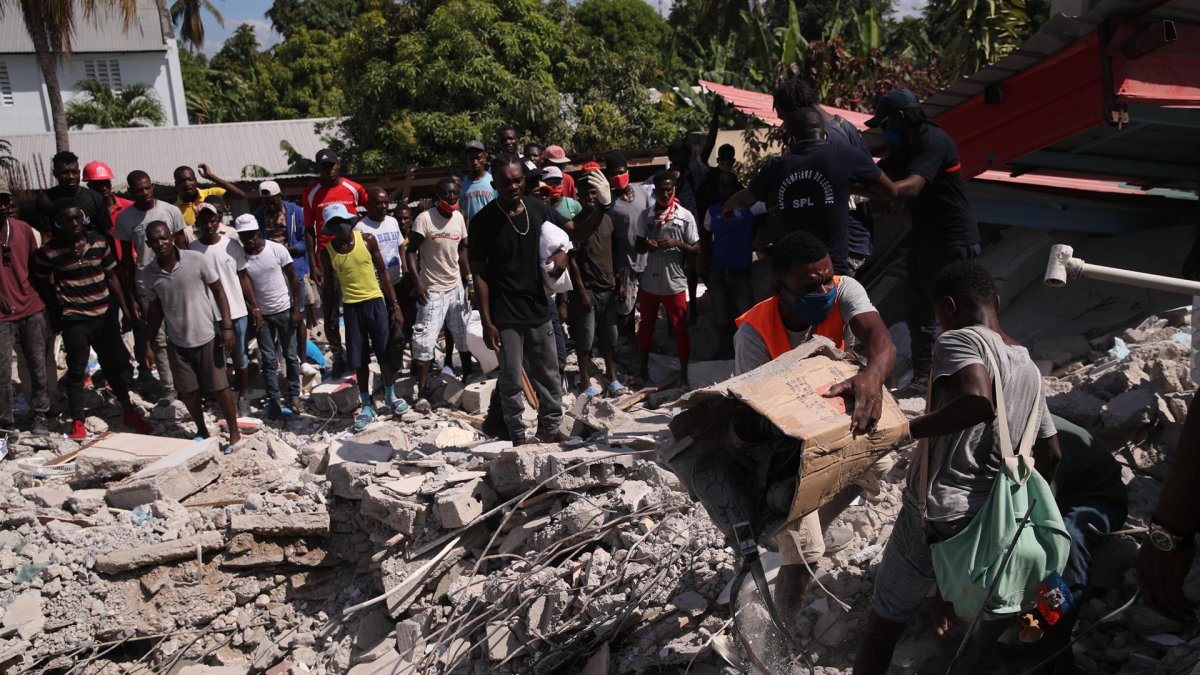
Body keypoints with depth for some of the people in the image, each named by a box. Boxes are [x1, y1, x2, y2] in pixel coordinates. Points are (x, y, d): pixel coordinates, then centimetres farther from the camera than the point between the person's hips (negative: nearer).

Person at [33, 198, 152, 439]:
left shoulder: (99, 242, -1)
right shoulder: (49, 251, -10)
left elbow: (112, 277, 7)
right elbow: (43, 283, 4)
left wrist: (125, 309, 6)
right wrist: (55, 314, 4)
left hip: (105, 315, 3)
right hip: (75, 320, -3)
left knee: (114, 365, 13)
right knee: (76, 371, 1)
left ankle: (129, 412, 27)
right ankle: (77, 422, 12)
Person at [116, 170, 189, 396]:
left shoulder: (171, 211, -4)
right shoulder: (125, 219, -5)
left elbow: (183, 248, 3)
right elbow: (126, 259, 1)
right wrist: (130, 297, 0)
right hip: (146, 286, -1)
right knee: (159, 339, 2)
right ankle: (168, 386, 9)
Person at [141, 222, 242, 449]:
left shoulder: (198, 260, -14)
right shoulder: (148, 274, -4)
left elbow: (218, 292, -7)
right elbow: (155, 310, 7)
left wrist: (227, 326, -12)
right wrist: (148, 343, 7)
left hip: (206, 337, -3)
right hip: (177, 343, 3)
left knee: (219, 388, 3)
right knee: (188, 391, 13)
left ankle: (234, 434, 18)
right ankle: (202, 432, 33)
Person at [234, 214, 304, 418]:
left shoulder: (277, 249, -11)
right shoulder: (239, 257, -8)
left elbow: (293, 279, -6)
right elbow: (245, 284, -15)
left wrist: (296, 309, -7)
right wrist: (255, 310, -28)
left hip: (284, 310, -1)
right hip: (261, 314, 1)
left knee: (291, 355, 7)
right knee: (268, 359, 5)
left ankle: (294, 395, 19)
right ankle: (274, 399, 11)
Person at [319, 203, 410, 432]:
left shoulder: (367, 240, -6)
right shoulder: (327, 252, -3)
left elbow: (383, 273, 0)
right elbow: (328, 288, 4)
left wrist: (395, 305, -2)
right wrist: (329, 321, 5)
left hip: (375, 302, 0)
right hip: (351, 307, 1)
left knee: (385, 353, 5)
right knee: (359, 360, 5)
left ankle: (391, 397, 27)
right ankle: (367, 407, 20)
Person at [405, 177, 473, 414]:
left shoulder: (459, 218, 4)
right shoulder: (425, 219, -14)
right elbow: (411, 251, -13)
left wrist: (469, 279, 7)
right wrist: (417, 283, -20)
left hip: (456, 287, 6)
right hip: (432, 290, -6)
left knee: (464, 336, 13)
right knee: (425, 341, -7)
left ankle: (468, 377, 32)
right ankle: (422, 393, -2)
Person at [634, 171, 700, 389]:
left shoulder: (685, 216, -5)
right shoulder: (646, 215, 3)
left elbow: (696, 248, -3)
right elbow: (638, 247, 10)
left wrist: (676, 243, -20)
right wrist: (646, 245, -14)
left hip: (675, 282, -3)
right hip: (649, 281, 3)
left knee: (680, 329, 4)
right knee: (646, 326, 14)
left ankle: (684, 374, 14)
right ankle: (643, 369, 29)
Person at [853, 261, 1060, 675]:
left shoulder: (959, 340, -12)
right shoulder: (1030, 369, 12)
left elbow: (978, 402, -32)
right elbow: (1051, 453, 21)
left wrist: (899, 431, -26)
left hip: (936, 517, -7)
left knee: (882, 629, 10)